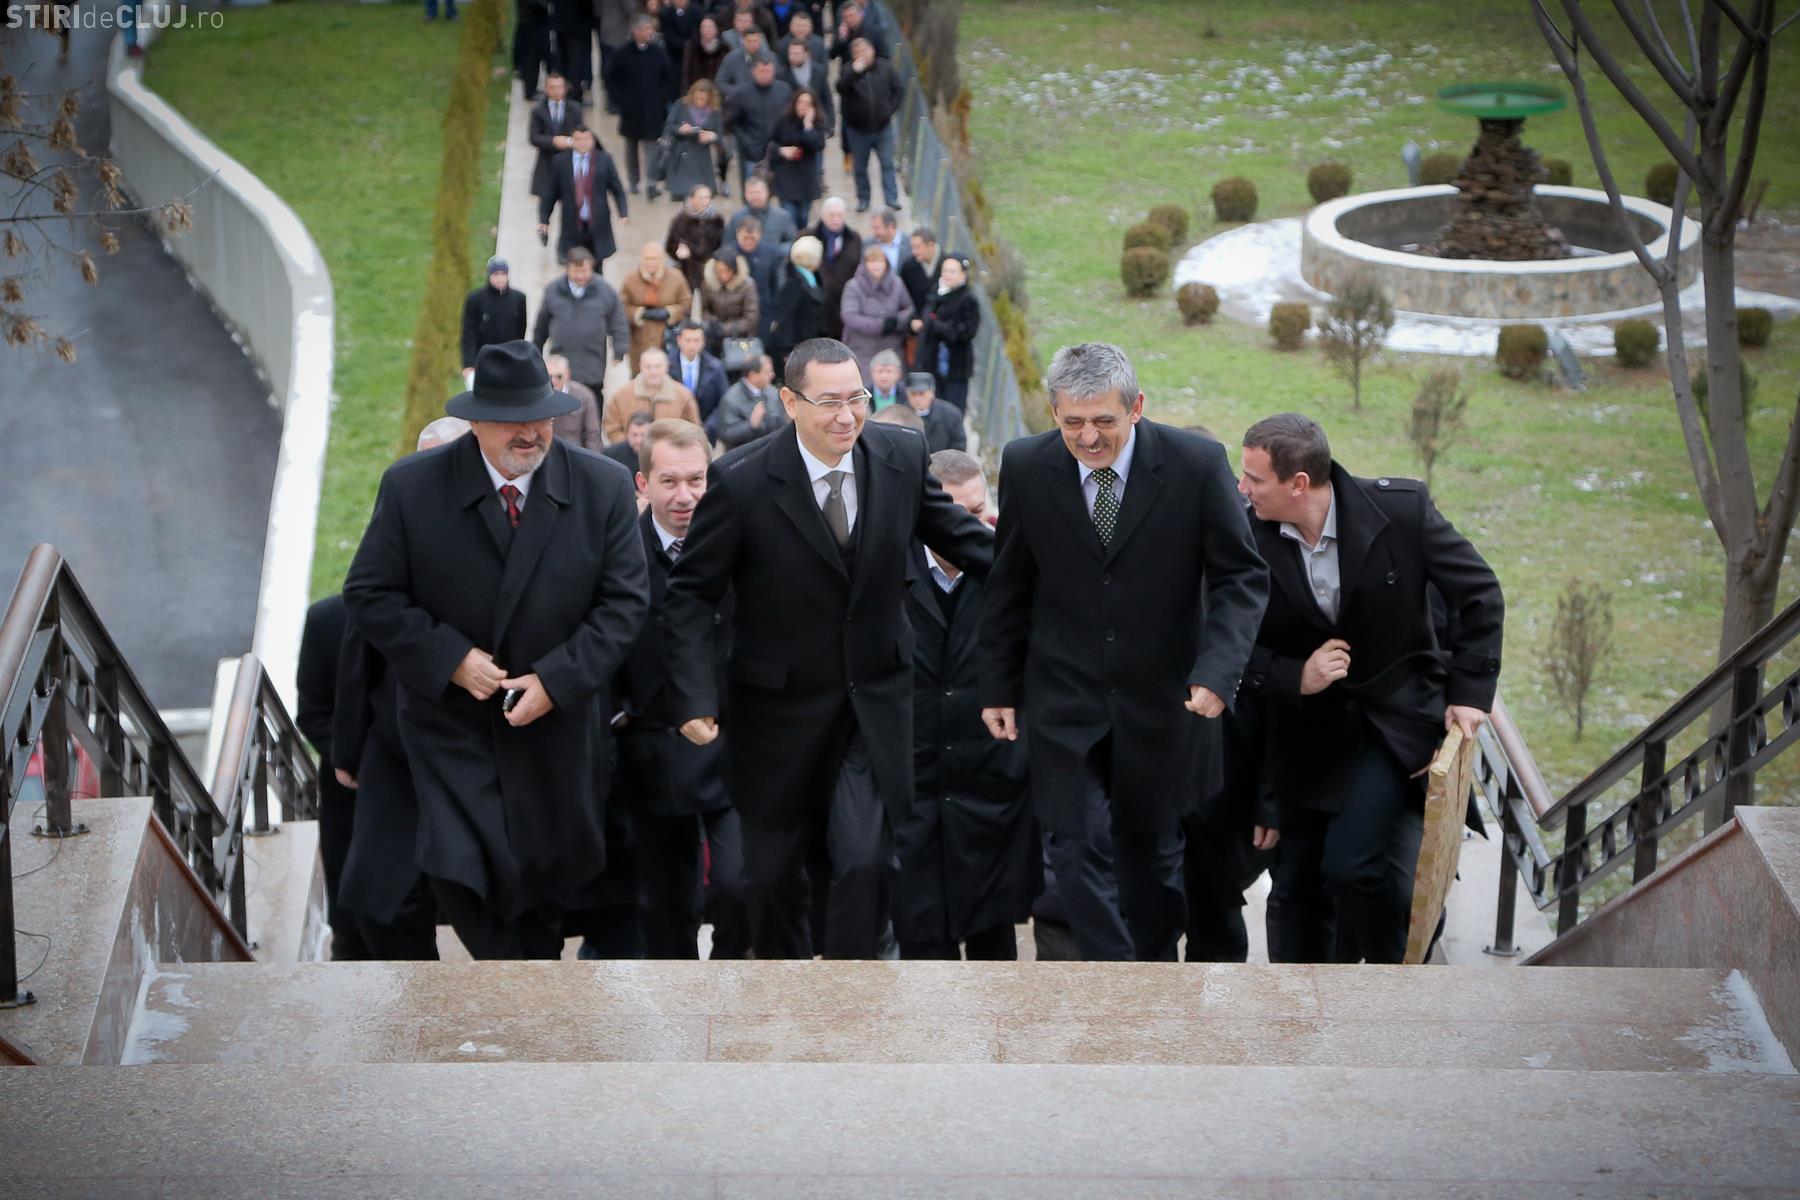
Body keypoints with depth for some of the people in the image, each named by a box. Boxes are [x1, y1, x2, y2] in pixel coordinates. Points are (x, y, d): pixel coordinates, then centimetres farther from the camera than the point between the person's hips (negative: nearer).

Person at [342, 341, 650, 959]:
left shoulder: (603, 486, -7)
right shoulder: (412, 486, -10)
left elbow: (624, 600, -5)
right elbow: (370, 594, -6)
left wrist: (556, 680, -15)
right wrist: (451, 658, -18)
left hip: (559, 719, 2)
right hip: (452, 721, -1)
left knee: (550, 866, 15)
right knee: (460, 867, -13)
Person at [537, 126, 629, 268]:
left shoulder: (604, 160, 1)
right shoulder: (560, 161, 2)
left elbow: (617, 189, 5)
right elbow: (550, 193, 7)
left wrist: (623, 213, -9)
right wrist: (544, 220, 4)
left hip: (597, 226, 0)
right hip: (572, 228, 0)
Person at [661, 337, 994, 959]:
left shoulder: (901, 457, -6)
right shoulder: (742, 481, -16)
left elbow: (953, 532, 10)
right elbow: (690, 596, -11)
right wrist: (695, 698, -20)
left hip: (874, 703, 1)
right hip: (780, 705, -1)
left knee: (867, 861, -11)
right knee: (774, 871, 13)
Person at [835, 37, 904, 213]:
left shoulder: (885, 67, -2)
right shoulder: (848, 71, -7)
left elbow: (899, 89, 6)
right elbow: (841, 88, -27)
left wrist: (890, 109, -4)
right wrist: (855, 71, -38)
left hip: (882, 126, 0)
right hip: (858, 129, 0)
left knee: (887, 164, 1)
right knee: (860, 167, 9)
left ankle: (891, 198, 6)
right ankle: (863, 199, 21)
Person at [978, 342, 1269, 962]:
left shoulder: (1197, 463, -14)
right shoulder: (1026, 467, -8)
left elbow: (1241, 577, -8)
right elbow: (1009, 587, 3)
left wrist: (1218, 670, -21)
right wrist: (999, 686, 6)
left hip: (1162, 698, 0)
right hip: (1064, 697, 0)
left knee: (1151, 842, 16)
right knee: (1076, 844, -5)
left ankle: (1155, 957, 36)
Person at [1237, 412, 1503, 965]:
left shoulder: (1401, 509, -16)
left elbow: (1478, 593, -4)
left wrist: (1469, 691, -7)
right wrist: (1293, 677, -20)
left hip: (1397, 714, -3)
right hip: (1309, 728, 3)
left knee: (1351, 863, -18)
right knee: (1297, 883, 7)